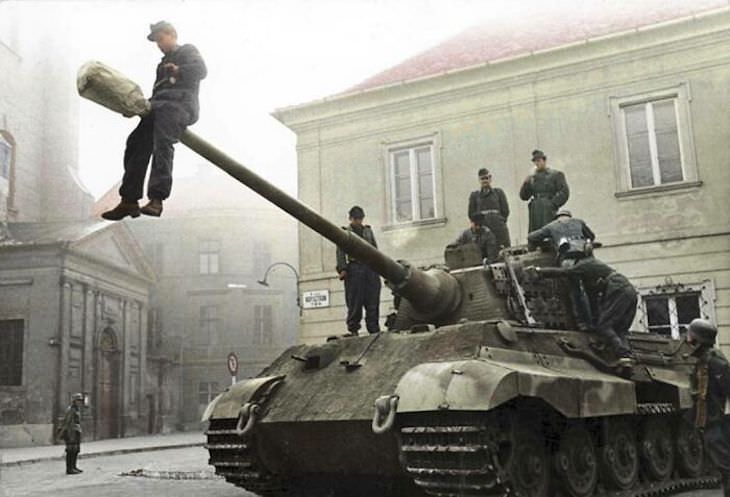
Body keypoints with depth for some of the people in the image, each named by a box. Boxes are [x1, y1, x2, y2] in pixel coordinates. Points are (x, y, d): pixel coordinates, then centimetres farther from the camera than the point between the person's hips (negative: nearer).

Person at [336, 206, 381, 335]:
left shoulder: (368, 231, 21)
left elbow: (375, 249, 22)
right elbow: (340, 252, 1)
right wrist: (342, 269, -10)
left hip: (371, 268, 3)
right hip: (354, 268, -3)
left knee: (373, 302, -1)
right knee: (355, 302, -5)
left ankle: (374, 329, 1)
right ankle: (353, 329, 0)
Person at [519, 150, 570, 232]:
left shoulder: (556, 175, 6)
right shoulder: (532, 177, 17)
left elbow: (564, 192, -2)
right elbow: (524, 196, 13)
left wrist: (553, 204, -10)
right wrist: (526, 184, -4)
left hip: (549, 214, -4)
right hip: (535, 215, 4)